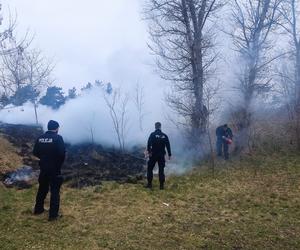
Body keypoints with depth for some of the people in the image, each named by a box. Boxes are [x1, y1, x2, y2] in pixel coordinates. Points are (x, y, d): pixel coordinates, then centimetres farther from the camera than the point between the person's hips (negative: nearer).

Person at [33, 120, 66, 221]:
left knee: (42, 188, 22)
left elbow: (35, 152, 6)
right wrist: (59, 163, -5)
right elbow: (62, 153, -22)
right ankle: (53, 214, 7)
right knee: (54, 191, 3)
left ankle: (38, 209, 36)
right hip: (54, 168, -6)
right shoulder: (58, 138, -16)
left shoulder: (40, 138, 2)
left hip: (43, 168, 6)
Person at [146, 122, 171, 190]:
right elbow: (168, 146, 5)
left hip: (153, 155, -2)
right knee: (161, 170, 8)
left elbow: (149, 143, -15)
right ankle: (161, 185, 7)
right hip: (162, 155, 3)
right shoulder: (164, 135, 4)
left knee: (150, 169, 9)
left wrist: (149, 151, -14)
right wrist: (169, 154, 9)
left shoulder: (152, 134, -4)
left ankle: (149, 184, 8)